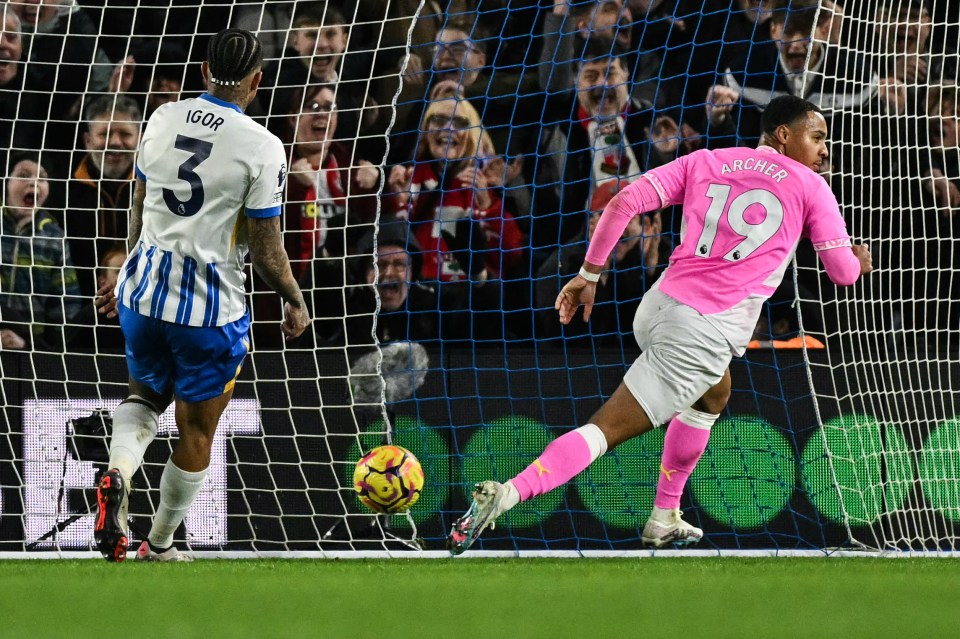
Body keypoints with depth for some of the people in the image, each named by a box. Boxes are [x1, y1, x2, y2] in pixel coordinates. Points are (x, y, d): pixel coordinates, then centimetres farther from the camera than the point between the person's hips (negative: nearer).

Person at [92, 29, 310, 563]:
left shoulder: (163, 119, 0)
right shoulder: (263, 148, -15)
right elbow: (266, 249, -11)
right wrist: (296, 300, 6)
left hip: (144, 289, 5)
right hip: (210, 307, -4)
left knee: (147, 396, 26)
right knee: (197, 433, 14)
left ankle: (119, 474, -4)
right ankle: (160, 547, 24)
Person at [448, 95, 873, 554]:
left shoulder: (704, 162, 14)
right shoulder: (810, 188, 4)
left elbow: (624, 202, 4)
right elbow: (843, 272, 8)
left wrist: (589, 274, 8)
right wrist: (858, 259, 32)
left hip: (658, 308, 6)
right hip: (704, 336, -6)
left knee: (712, 396, 34)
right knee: (607, 428, -6)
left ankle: (664, 519, 35)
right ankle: (507, 493, -23)